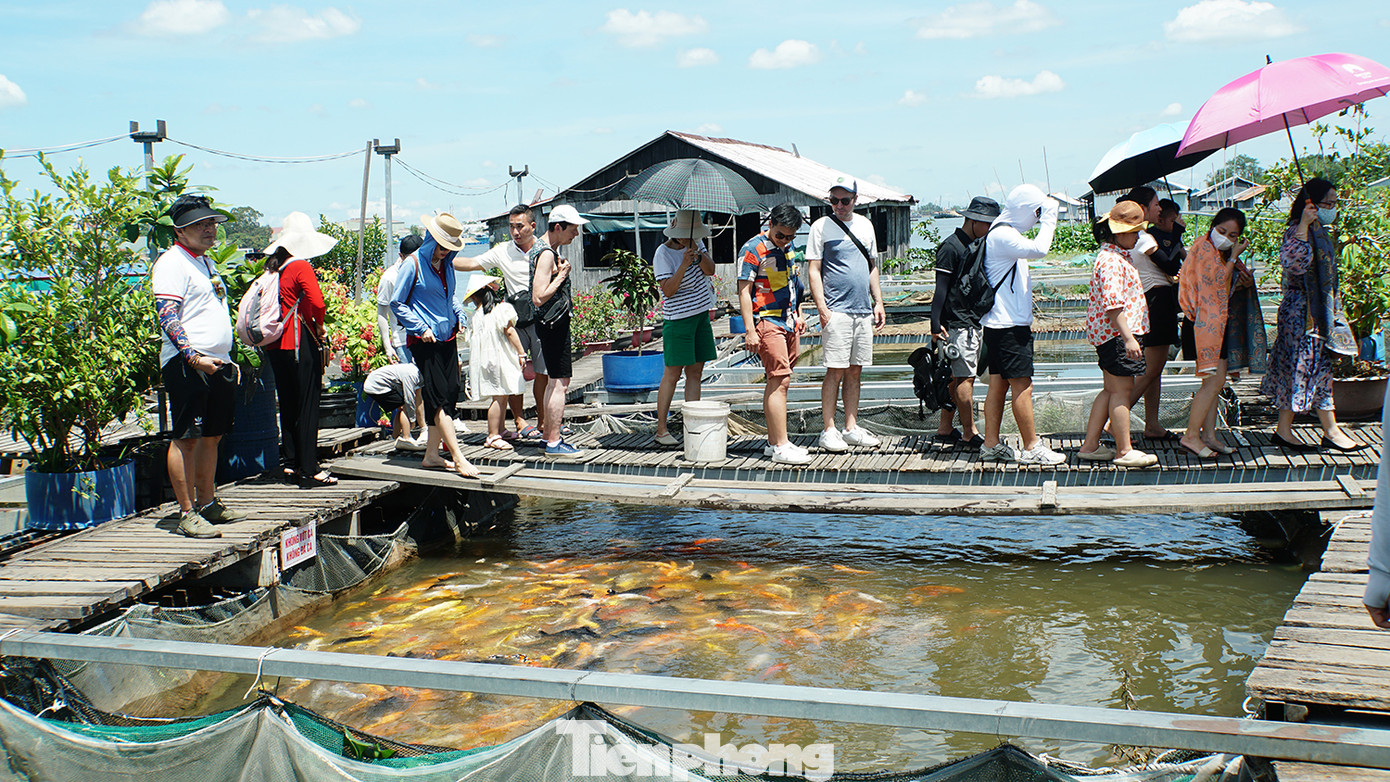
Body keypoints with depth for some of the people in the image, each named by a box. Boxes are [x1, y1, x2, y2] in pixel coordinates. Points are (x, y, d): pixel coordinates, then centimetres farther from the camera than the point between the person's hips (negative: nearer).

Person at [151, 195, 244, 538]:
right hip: (186, 365, -9)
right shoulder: (171, 263, -8)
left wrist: (228, 359, 23)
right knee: (186, 438, -6)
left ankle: (208, 504, 23)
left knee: (212, 435, 13)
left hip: (216, 364, 9)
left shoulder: (207, 262, 21)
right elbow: (167, 317, -18)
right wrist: (194, 357, -25)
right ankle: (187, 513, -3)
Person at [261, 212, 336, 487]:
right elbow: (317, 302, -23)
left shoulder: (272, 268, 9)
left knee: (287, 404, 15)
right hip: (300, 343, -7)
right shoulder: (301, 267, -12)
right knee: (307, 405, -2)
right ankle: (309, 469, 0)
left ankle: (290, 463, 21)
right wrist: (319, 326, -5)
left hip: (276, 345, 7)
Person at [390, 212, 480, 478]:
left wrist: (459, 314, 11)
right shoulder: (413, 264, -8)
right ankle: (458, 459, -13)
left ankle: (432, 454, 15)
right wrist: (421, 328, -12)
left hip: (448, 337, 7)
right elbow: (397, 303, -5)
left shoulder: (446, 265, 13)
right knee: (439, 398, -10)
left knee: (450, 394, 4)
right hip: (424, 340, -7)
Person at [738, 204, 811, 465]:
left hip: (788, 323, 8)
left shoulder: (788, 247, 12)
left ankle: (774, 441, 18)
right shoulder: (753, 250, -12)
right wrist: (750, 331, -19)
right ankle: (781, 447, -12)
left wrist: (798, 314, 23)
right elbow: (744, 291, -14)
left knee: (776, 383, 12)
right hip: (767, 322, -8)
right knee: (780, 381, -13)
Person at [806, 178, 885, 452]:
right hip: (836, 311, -5)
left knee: (855, 371, 8)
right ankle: (829, 430, 0)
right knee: (836, 371, -7)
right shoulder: (821, 226, -2)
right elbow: (813, 270, -5)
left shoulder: (865, 225, 14)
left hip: (864, 311, 5)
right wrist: (822, 308, -13)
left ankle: (851, 429, 14)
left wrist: (878, 301, 14)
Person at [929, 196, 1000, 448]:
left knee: (956, 378, 11)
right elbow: (941, 288, -15)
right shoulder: (951, 246, -11)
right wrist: (936, 324, -19)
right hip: (957, 323, -9)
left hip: (974, 321, 9)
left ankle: (945, 429, 16)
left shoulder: (977, 245, 17)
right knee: (965, 378, -7)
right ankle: (969, 434, -3)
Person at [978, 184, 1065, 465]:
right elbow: (1038, 249, -29)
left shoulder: (1006, 234, 19)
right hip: (1009, 325, -11)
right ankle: (1031, 448, -2)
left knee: (999, 383, 10)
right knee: (1023, 386, -6)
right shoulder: (1002, 235, -15)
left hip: (998, 323, 11)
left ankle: (991, 445, 13)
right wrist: (1049, 219, -17)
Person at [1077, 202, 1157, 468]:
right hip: (1116, 333, -11)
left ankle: (1090, 445, 16)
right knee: (1121, 389, -6)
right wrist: (1128, 337, -28)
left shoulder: (1115, 255, 17)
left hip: (1110, 333, 11)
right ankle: (1125, 451, 0)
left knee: (1111, 390, 13)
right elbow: (1113, 305, -25)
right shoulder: (1111, 261, -17)